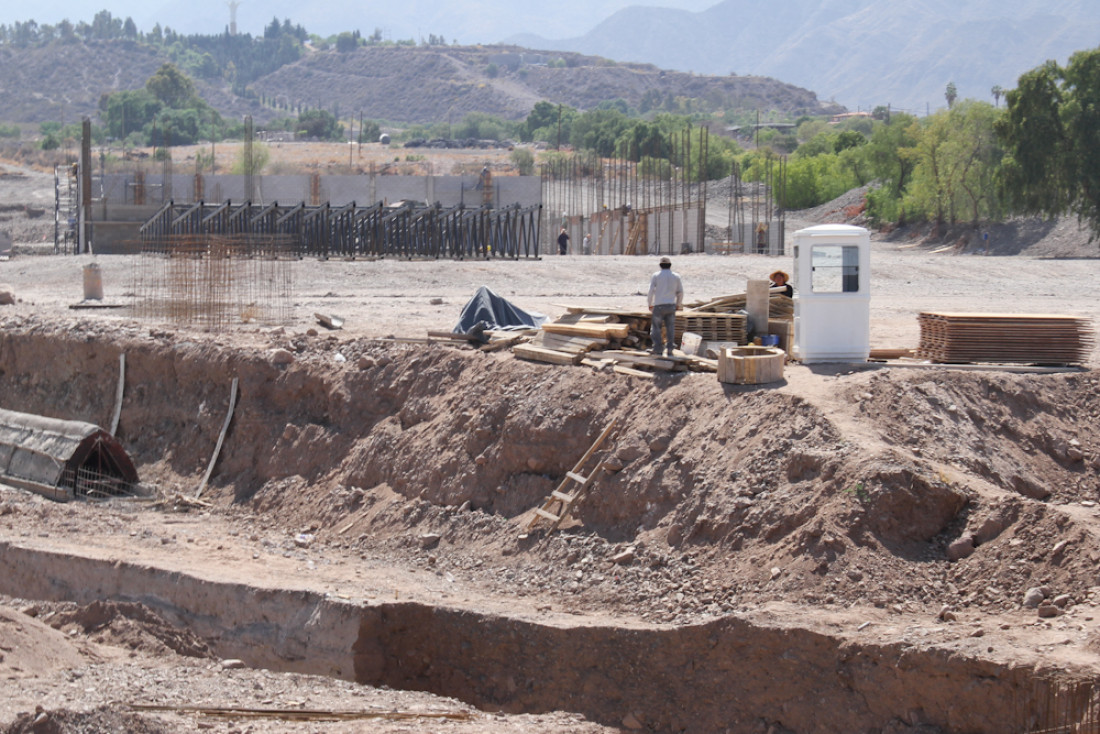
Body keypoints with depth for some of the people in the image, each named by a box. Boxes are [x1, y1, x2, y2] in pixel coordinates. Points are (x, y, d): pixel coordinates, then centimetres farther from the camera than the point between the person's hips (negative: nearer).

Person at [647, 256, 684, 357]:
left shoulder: (656, 276, 1)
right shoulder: (676, 277, 8)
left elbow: (651, 291, -3)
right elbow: (680, 292, 9)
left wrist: (650, 304, 6)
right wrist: (678, 305, 20)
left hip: (658, 306, -2)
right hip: (671, 306, 2)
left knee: (656, 327, 4)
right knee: (670, 328, 6)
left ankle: (657, 348, -6)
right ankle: (669, 349, -1)